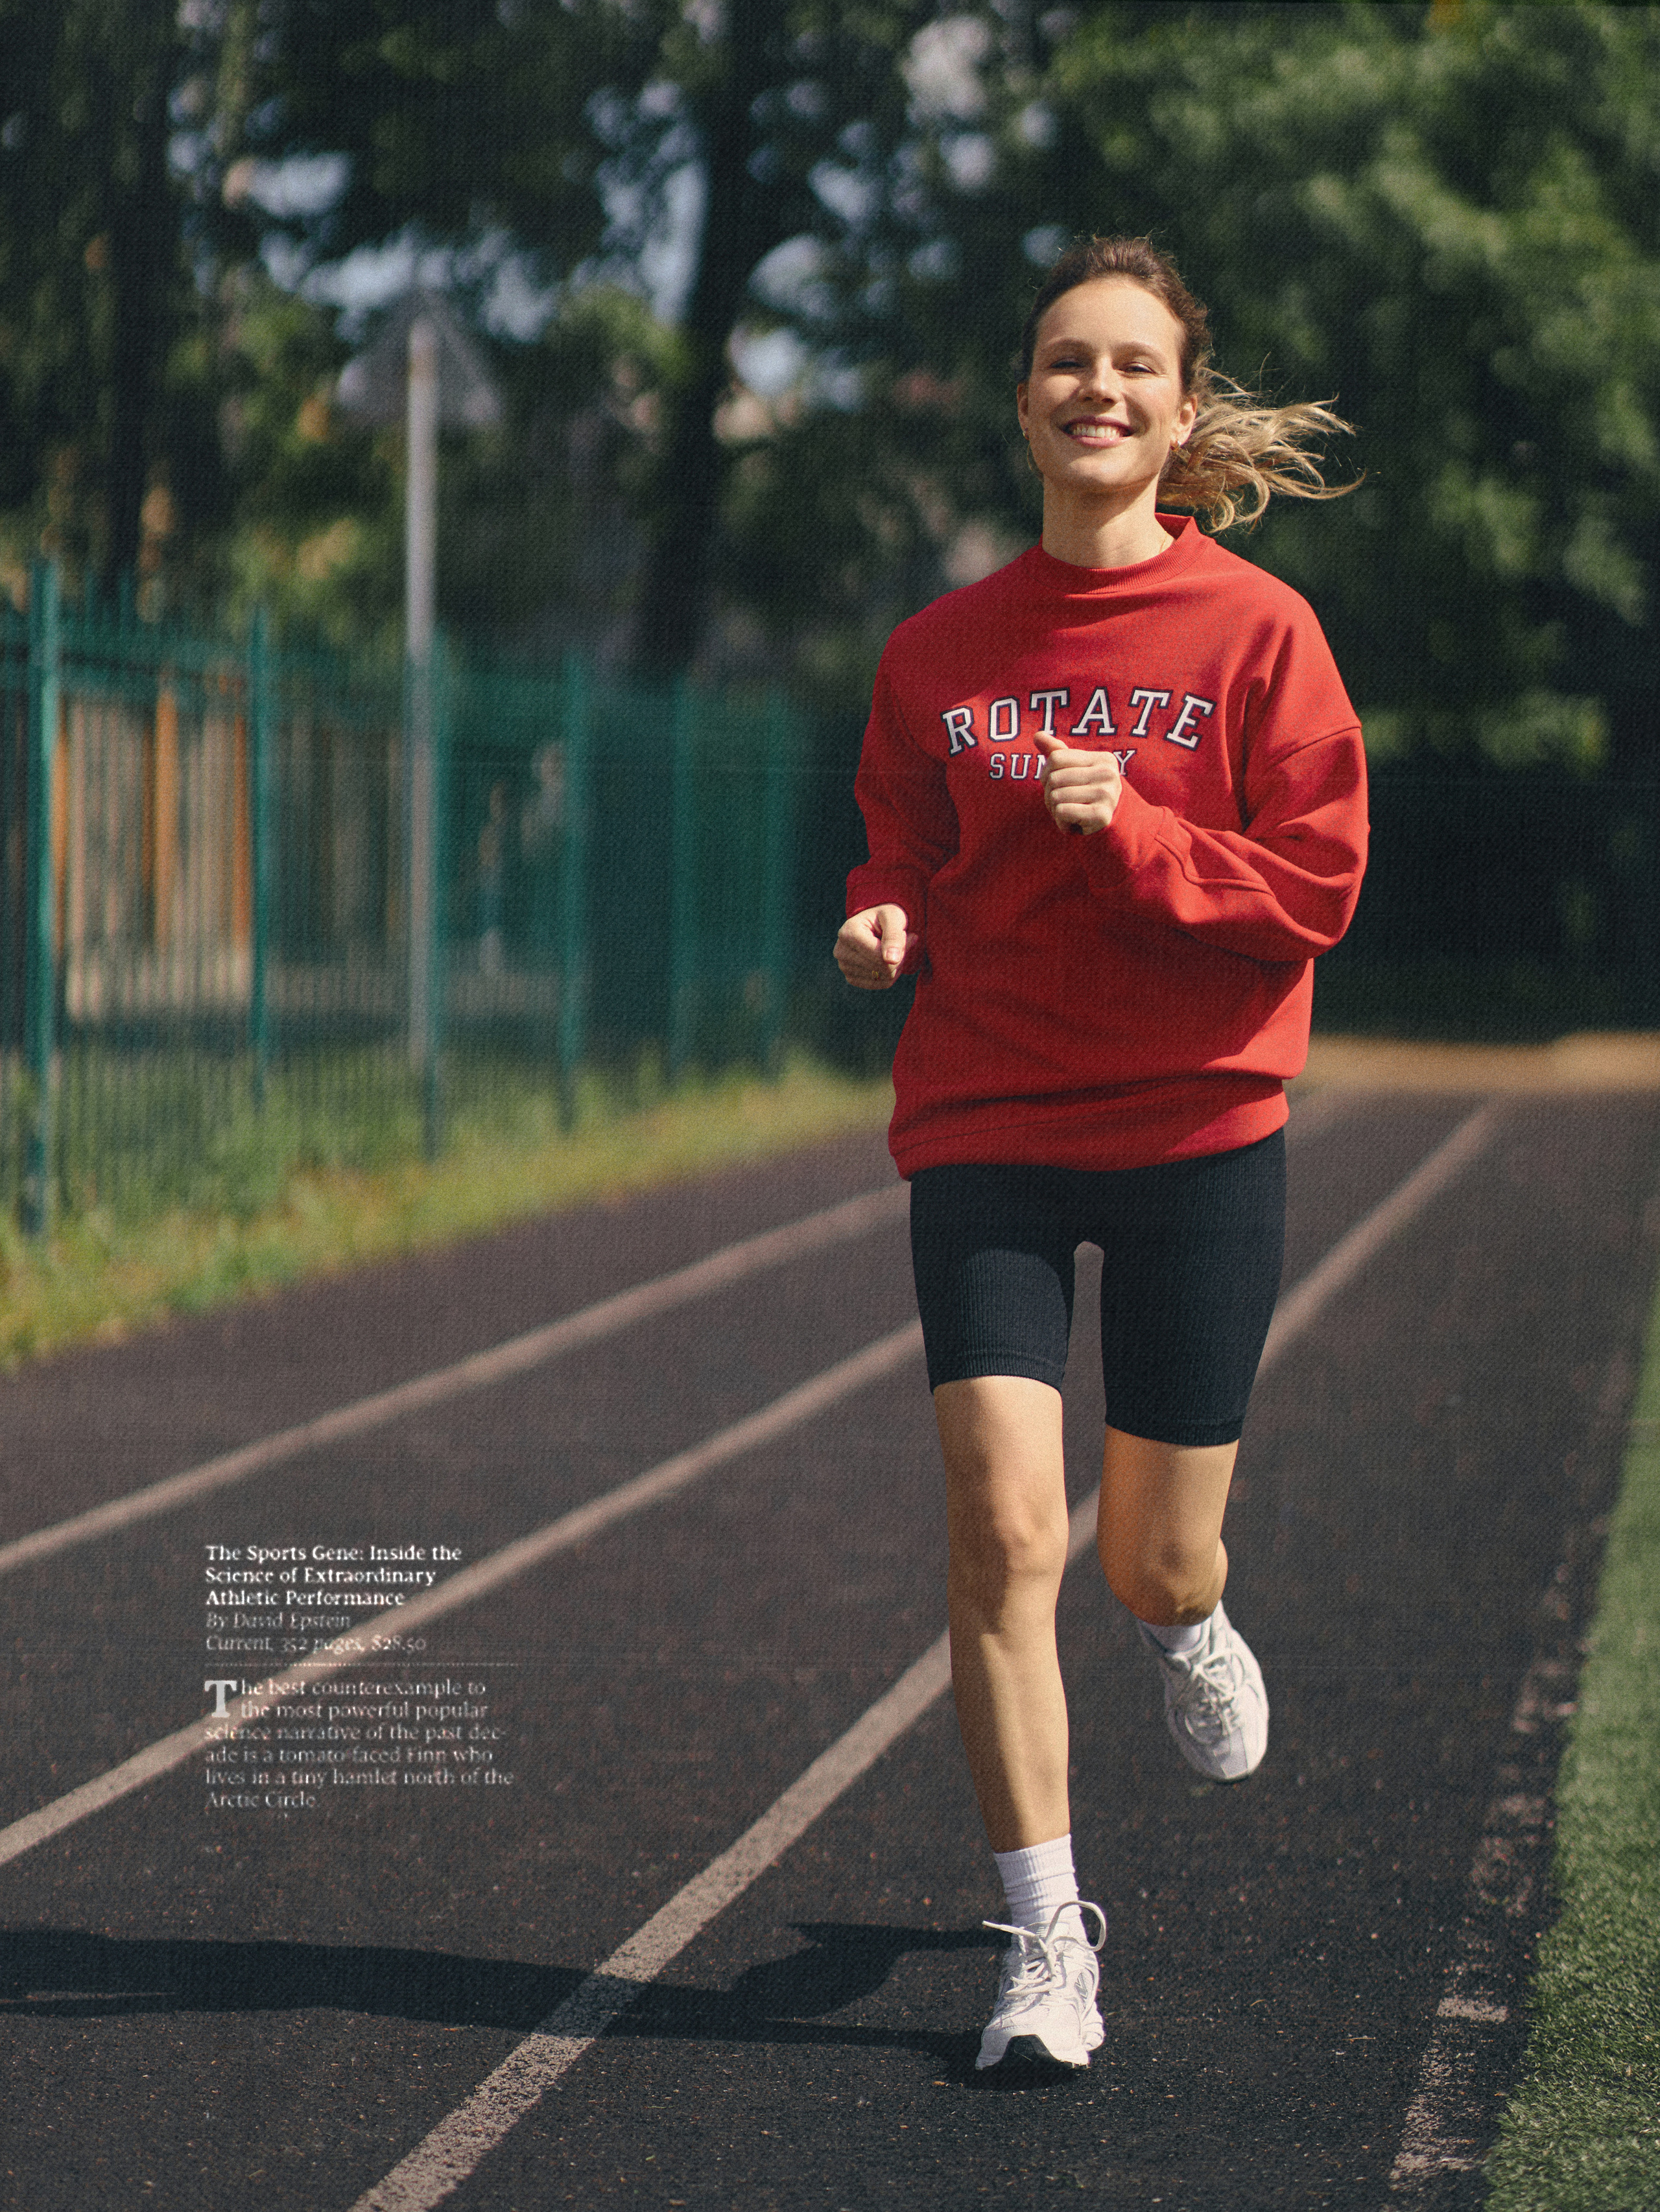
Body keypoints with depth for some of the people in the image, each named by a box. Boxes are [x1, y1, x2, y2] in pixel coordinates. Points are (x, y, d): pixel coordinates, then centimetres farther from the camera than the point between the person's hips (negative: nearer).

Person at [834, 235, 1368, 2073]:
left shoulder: (1255, 631, -3)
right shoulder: (940, 652, 4)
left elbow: (1319, 888, -7)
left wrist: (1131, 831, -20)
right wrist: (882, 925, -7)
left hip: (1196, 1128, -1)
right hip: (983, 1127, 1)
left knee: (1156, 1563, 7)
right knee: (1003, 1529, -14)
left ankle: (1188, 1624, 47)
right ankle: (1046, 1938, -3)